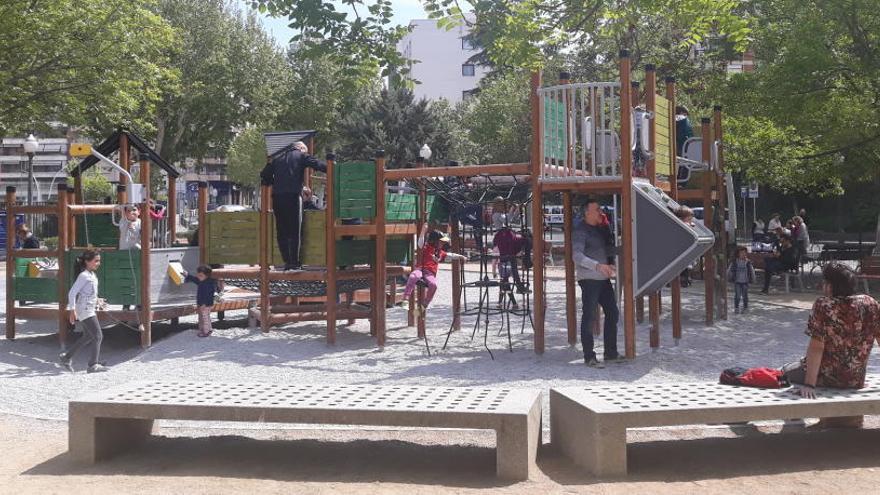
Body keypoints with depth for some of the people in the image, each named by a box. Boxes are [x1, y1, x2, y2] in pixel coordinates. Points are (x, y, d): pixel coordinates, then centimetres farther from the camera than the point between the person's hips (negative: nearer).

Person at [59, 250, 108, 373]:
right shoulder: (83, 276, -16)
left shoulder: (92, 275, 12)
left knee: (88, 337, 16)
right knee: (98, 336, -9)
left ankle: (66, 357, 26)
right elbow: (72, 293, -20)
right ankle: (93, 365, -5)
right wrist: (72, 310, -23)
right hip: (85, 310, -10)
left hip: (91, 309, 10)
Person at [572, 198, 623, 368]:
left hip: (603, 278, 9)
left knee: (613, 313, 11)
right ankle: (589, 357, 0)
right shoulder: (580, 231, -9)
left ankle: (611, 353, 21)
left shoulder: (601, 229, 16)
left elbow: (609, 249, 25)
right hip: (589, 279, -9)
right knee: (589, 316, -5)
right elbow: (577, 255, -20)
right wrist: (598, 266, -29)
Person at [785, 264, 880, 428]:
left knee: (788, 370, 22)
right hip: (857, 381, 5)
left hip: (826, 378, -5)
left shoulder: (823, 305, -18)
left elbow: (816, 347, -23)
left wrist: (809, 384, -23)